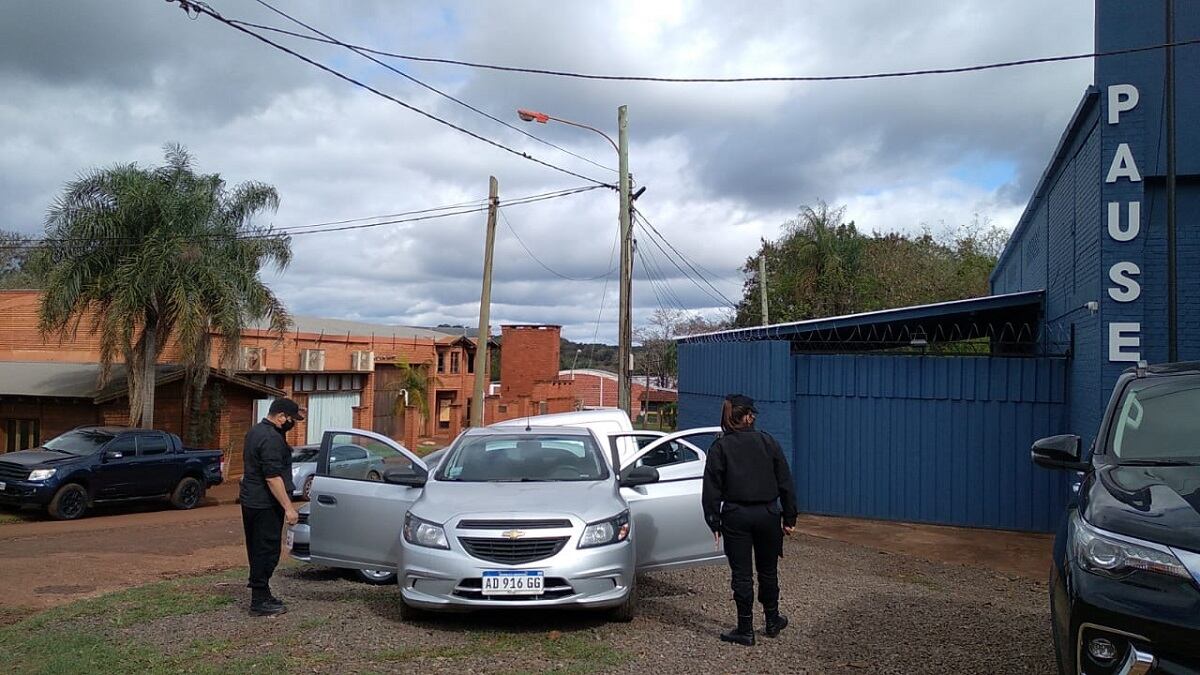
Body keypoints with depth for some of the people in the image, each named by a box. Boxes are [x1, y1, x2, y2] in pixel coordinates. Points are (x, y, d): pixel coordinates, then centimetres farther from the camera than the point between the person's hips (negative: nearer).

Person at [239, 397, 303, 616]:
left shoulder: (257, 430, 11)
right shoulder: (271, 439, -21)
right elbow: (273, 477, -26)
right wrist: (288, 507, -25)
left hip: (250, 501, 11)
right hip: (265, 505, -11)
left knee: (258, 549, 16)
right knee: (267, 551, -4)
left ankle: (260, 593, 25)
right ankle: (260, 601, 0)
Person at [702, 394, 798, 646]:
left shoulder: (720, 447, -3)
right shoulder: (768, 442, 1)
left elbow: (712, 489, -5)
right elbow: (785, 483, 3)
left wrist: (714, 523, 1)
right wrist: (789, 517, 8)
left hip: (736, 516, -2)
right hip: (768, 514, 2)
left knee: (742, 573, 5)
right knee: (768, 570, 18)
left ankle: (745, 630, 10)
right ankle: (773, 621, 33)